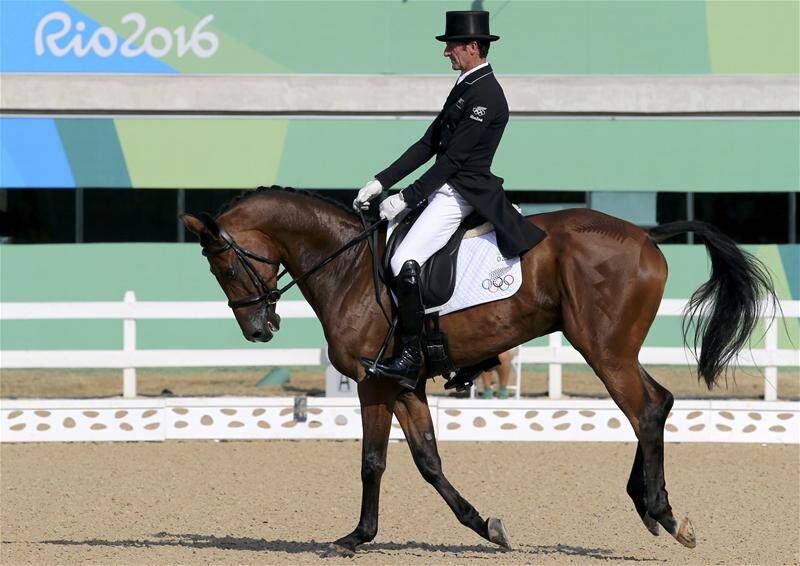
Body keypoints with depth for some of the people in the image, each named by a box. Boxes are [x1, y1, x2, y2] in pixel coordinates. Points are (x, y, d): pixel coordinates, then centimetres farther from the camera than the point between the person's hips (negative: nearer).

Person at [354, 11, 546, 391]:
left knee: (404, 261, -24)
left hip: (461, 194, -11)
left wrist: (407, 198, -16)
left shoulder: (486, 95, -16)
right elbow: (428, 145, 15)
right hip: (445, 189, 11)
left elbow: (453, 158, -19)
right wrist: (381, 183, 8)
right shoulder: (464, 88, 16)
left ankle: (410, 359, -22)